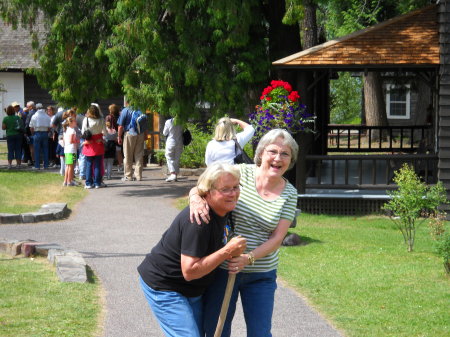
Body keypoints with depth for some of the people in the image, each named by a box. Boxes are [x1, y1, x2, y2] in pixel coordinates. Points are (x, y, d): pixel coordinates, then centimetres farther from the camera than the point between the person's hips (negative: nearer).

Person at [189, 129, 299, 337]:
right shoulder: (241, 173, -8)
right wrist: (196, 198, -31)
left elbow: (277, 237, -8)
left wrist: (249, 258, -24)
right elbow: (200, 187, -6)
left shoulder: (289, 194, -3)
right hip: (222, 268, -1)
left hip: (261, 275, 1)